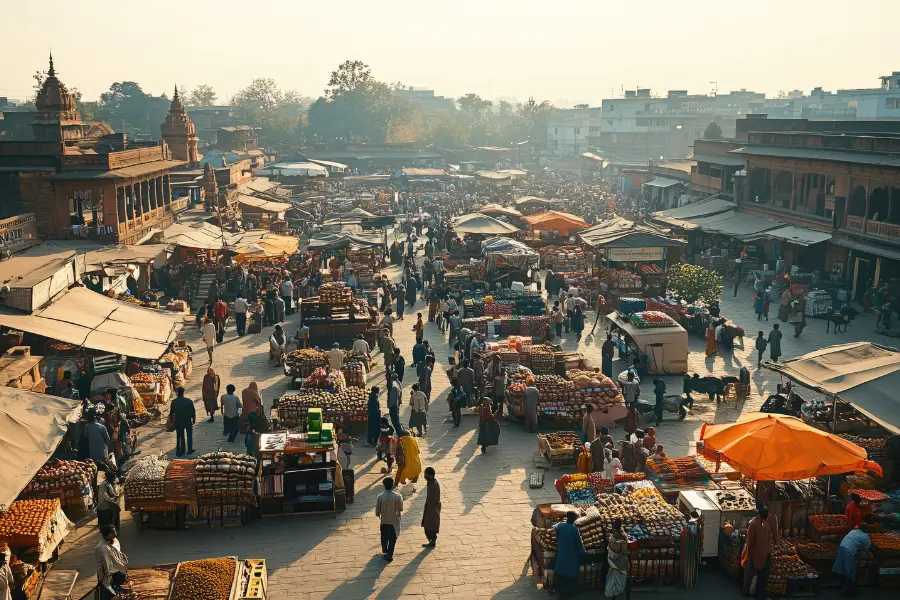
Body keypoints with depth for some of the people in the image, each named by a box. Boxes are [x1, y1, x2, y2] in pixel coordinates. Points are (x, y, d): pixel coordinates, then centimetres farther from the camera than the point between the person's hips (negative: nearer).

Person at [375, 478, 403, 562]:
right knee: (392, 539, 14)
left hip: (384, 521, 2)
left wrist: (378, 515, 14)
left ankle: (385, 551, 46)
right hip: (394, 521, -2)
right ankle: (389, 555, 20)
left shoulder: (380, 496, -18)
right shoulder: (398, 496, -22)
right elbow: (400, 509, -7)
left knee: (384, 537, 27)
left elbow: (377, 510, -8)